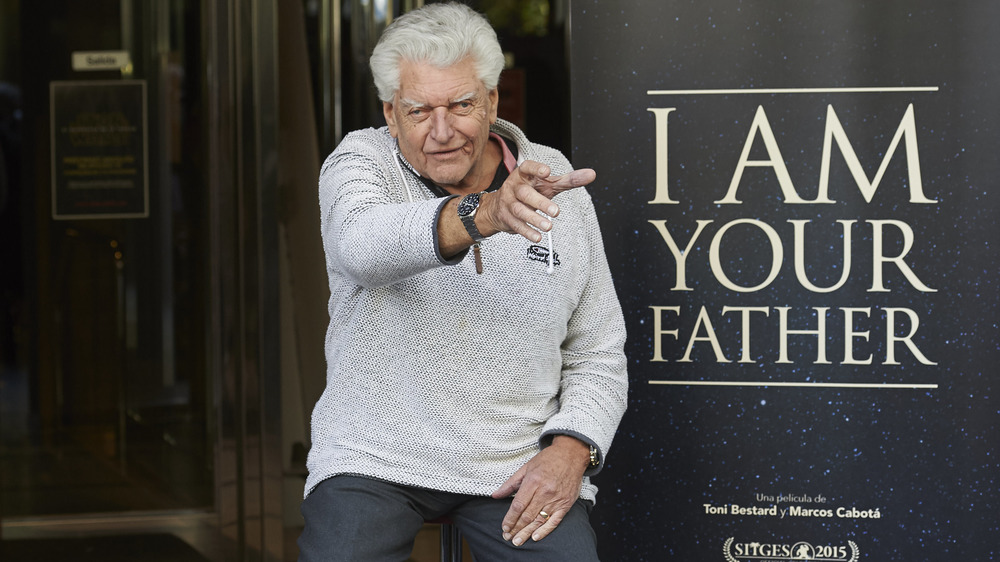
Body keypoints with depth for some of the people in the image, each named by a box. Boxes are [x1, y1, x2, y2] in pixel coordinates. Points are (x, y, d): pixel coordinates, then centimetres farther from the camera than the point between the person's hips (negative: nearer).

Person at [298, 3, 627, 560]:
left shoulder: (555, 185, 4)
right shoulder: (359, 161, -3)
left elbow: (597, 356, 8)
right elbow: (362, 245, -29)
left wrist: (570, 450, -10)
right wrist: (484, 214, -46)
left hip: (517, 464, 1)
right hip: (376, 455, -1)